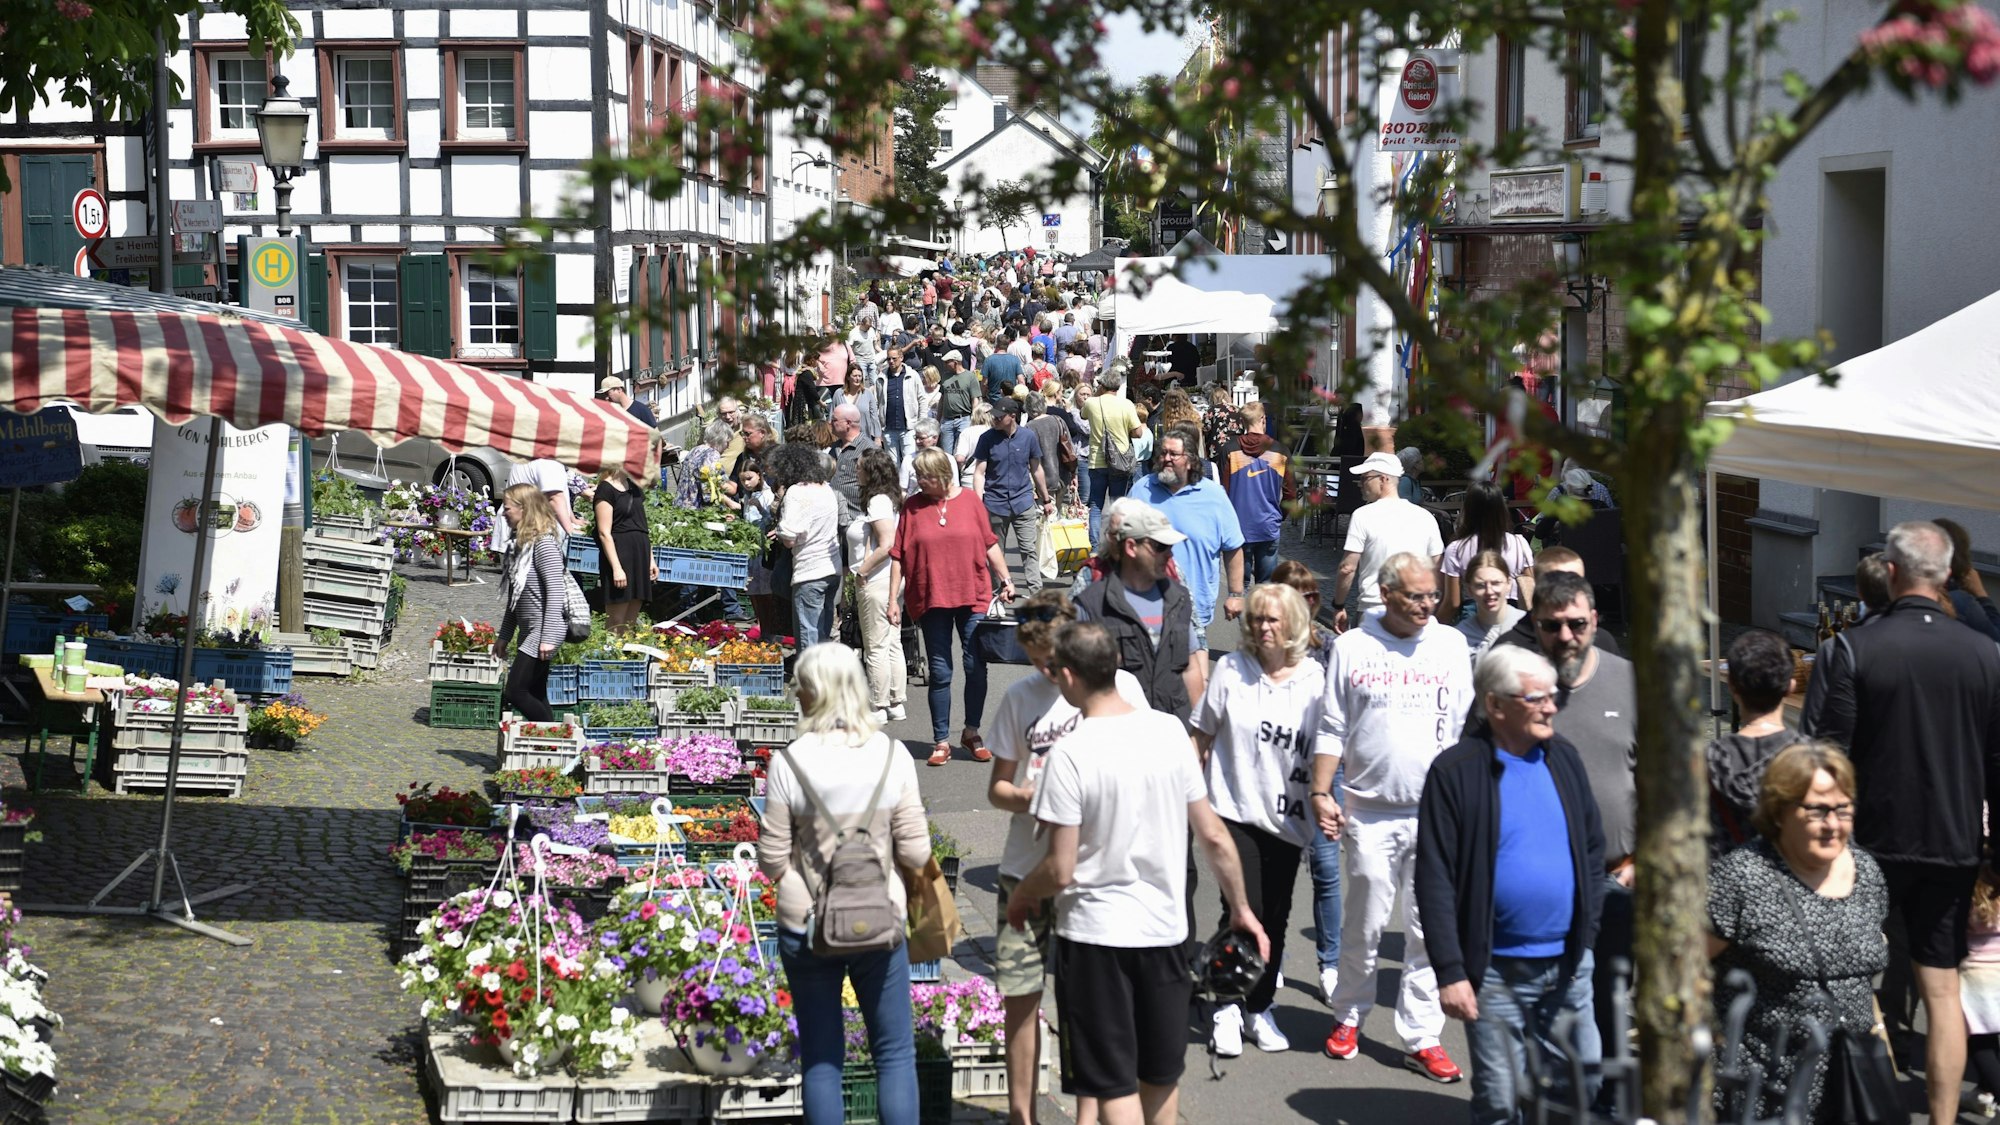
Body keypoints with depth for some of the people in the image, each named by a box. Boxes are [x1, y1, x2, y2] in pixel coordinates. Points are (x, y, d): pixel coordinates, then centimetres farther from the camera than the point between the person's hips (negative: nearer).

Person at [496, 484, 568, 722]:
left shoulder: (543, 543, -15)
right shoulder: (521, 543, 13)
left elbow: (555, 591, -21)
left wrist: (548, 638, -24)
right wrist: (505, 635, 21)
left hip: (542, 632, -10)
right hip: (529, 632, 10)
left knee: (515, 692, -11)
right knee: (535, 696, 10)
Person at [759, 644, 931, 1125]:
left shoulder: (790, 762, -12)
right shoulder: (891, 755, -8)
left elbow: (772, 860, -8)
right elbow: (915, 854, -6)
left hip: (805, 926, 0)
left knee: (820, 1058, 13)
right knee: (895, 1053, 12)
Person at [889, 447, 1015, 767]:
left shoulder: (969, 501, 2)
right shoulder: (913, 507, 1)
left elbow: (990, 545, 9)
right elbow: (898, 557, 2)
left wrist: (1005, 579, 6)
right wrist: (893, 599, -2)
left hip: (973, 596, 0)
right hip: (931, 599, 0)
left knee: (976, 667, 2)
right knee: (940, 672, 4)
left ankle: (972, 733, 18)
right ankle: (941, 741, 12)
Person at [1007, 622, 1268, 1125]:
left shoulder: (1069, 754, -18)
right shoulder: (1169, 731, -3)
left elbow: (1060, 871, -16)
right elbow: (1214, 836, 1)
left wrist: (1021, 896, 5)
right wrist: (1241, 908, 14)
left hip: (1096, 934, -5)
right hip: (1165, 927, 5)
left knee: (1115, 1084, 5)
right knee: (1162, 1074, 20)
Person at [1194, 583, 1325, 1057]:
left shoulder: (1316, 679, -2)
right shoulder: (1231, 670, -2)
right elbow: (1203, 735, 5)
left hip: (1287, 818, 2)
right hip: (1235, 810, -2)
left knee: (1275, 918, 8)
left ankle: (1259, 1008, 24)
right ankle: (1226, 1009, 4)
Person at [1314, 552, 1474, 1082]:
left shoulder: (1451, 644, 7)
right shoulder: (1352, 647, 3)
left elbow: (1467, 727, 8)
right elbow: (1332, 729, 6)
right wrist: (1320, 793, -2)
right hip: (1370, 812, -1)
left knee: (1430, 929, 2)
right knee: (1363, 924, 6)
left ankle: (1422, 1038, 9)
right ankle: (1347, 1016, 26)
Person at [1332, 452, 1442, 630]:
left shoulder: (1363, 516, -6)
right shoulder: (1425, 517, 7)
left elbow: (1347, 568, -7)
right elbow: (1436, 567, 12)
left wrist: (1339, 606, 4)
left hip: (1373, 610, -4)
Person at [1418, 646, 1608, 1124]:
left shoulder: (1563, 757, 6)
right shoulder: (1456, 772, -10)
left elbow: (1592, 847, 16)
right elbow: (1434, 881, -11)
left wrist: (1586, 932, 8)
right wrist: (1450, 972, -14)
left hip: (1568, 965, 5)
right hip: (1496, 971, -5)